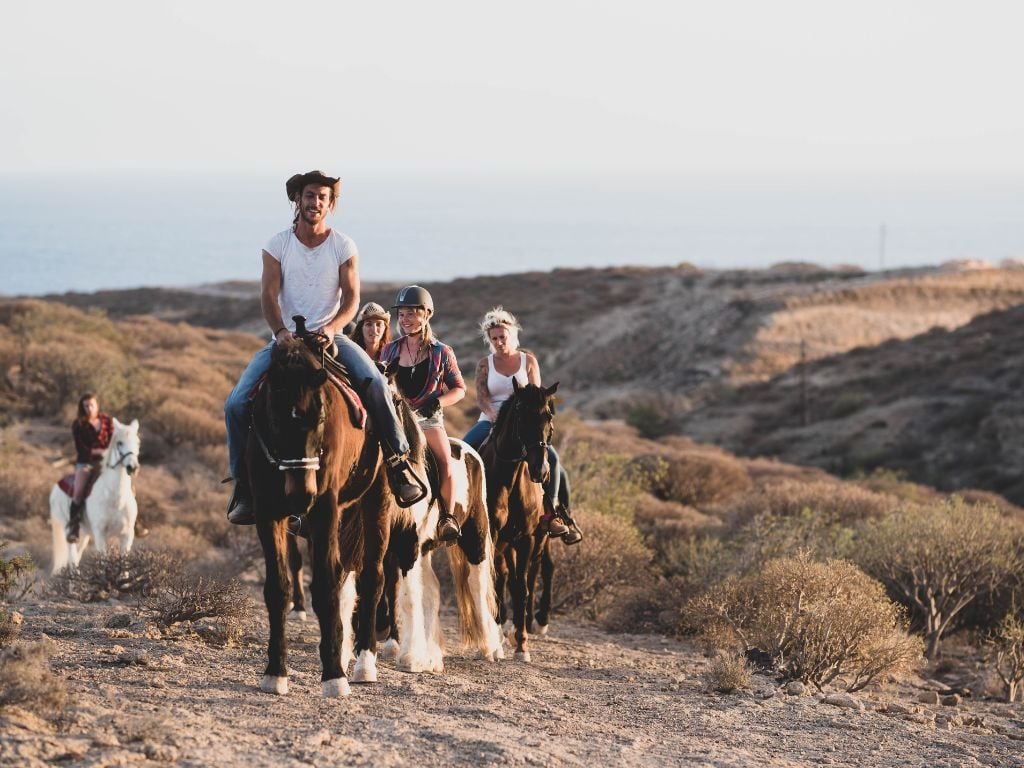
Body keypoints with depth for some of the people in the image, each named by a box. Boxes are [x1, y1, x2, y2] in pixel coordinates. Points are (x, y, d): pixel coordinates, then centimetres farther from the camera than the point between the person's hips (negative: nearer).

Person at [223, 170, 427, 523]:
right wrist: (280, 331, -26)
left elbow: (351, 297, -4)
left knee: (375, 382, -27)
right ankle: (244, 484, -2)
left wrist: (331, 328, -24)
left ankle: (399, 461, -18)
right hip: (286, 338, 1)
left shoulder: (343, 246, 2)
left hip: (331, 335, 0)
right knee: (237, 403, -16)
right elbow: (269, 295, -7)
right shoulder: (277, 245, 1)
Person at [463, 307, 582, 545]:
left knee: (551, 457, -24)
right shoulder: (485, 364, 8)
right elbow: (481, 397, -3)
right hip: (490, 421, 1)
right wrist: (493, 415, -24)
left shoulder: (528, 361, 7)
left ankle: (551, 512, -17)